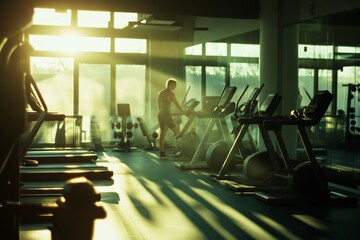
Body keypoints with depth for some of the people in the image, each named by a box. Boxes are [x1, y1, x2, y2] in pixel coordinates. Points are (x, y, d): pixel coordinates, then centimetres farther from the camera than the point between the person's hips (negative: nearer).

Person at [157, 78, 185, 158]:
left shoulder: (160, 92, 15)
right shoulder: (171, 93, -9)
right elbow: (177, 104, -8)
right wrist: (184, 111, 2)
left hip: (160, 114, 8)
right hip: (166, 114, -8)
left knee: (163, 133, 9)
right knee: (176, 130, 1)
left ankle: (162, 152, 8)